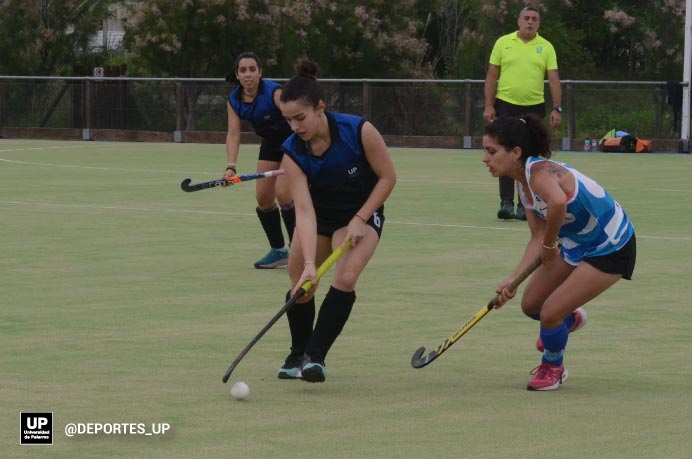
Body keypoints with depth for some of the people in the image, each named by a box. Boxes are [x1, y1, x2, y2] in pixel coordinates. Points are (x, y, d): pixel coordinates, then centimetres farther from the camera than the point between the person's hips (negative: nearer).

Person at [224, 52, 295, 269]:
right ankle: (278, 251, 18)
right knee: (263, 197, 3)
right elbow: (233, 134, -15)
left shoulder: (274, 92, -28)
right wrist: (231, 167, -30)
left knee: (282, 193, -19)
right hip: (271, 144, 7)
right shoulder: (234, 100, -10)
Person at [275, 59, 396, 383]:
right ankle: (298, 356, 23)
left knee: (345, 278, -23)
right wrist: (309, 264, -38)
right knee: (300, 284, 1)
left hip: (362, 213, -3)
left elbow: (388, 177, -15)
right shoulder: (292, 153, -23)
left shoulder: (359, 131, -29)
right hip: (319, 214, 3)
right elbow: (304, 211, -28)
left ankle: (315, 356, -19)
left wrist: (360, 220, -20)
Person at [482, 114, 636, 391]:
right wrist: (513, 280, -13)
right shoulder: (523, 182, -3)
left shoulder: (539, 172, -32)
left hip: (611, 250, -9)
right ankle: (569, 320, 48)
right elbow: (538, 237, -3)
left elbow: (557, 202, -55)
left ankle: (552, 368, 21)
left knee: (550, 313, -9)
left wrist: (549, 244, -36)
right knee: (531, 304, 14)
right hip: (576, 244, 9)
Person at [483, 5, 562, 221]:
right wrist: (488, 106, -2)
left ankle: (525, 205, 9)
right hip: (506, 106, -1)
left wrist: (557, 108, -8)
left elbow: (554, 79, 1)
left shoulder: (546, 47, 4)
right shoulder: (503, 42, 4)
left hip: (534, 107, 1)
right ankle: (506, 202, -1)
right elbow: (492, 75, 5)